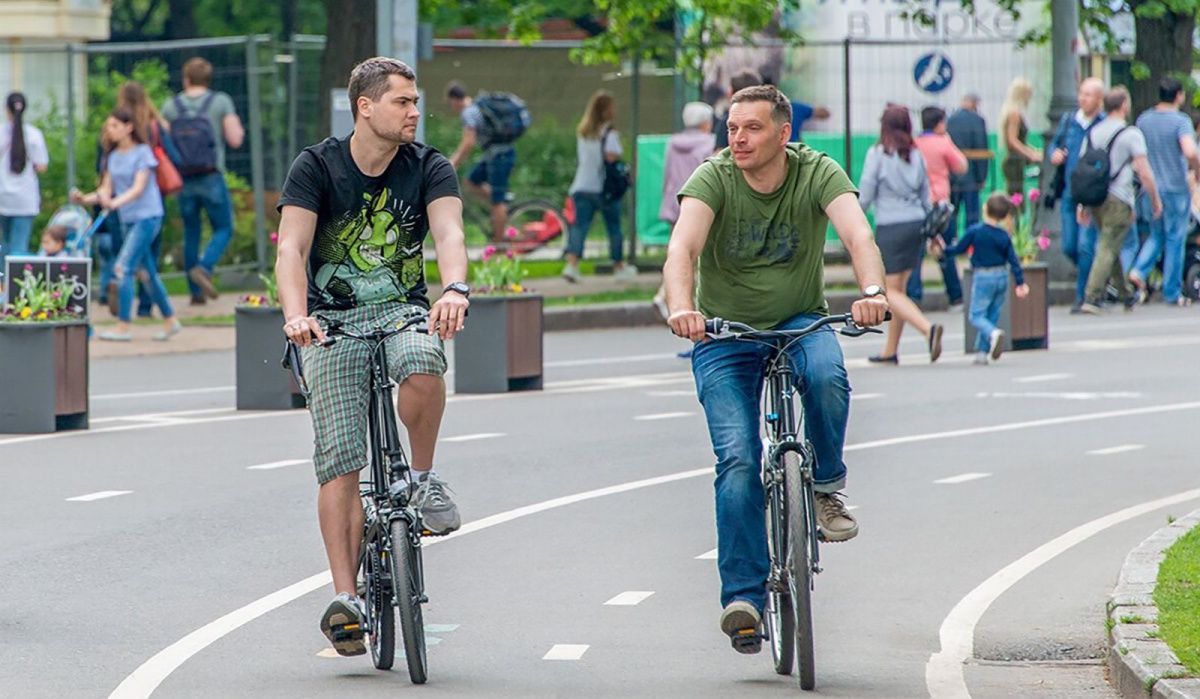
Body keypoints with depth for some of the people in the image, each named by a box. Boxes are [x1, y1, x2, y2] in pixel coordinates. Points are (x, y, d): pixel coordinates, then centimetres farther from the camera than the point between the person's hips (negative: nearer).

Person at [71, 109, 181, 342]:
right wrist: (86, 199, -14)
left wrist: (115, 203, -35)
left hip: (147, 216, -8)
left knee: (123, 268, -16)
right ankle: (170, 321, 23)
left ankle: (123, 327, -16)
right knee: (147, 272, 12)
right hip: (127, 220, 8)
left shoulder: (142, 152, -9)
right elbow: (107, 189, 6)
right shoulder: (113, 156, 10)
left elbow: (138, 188, -19)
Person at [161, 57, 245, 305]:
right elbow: (235, 140, -7)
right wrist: (238, 130, 15)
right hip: (212, 179, -3)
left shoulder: (171, 106, 3)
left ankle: (196, 293, 11)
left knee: (191, 234, 11)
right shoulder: (221, 102, -3)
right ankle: (204, 267, -18)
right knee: (223, 229, 8)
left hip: (185, 181, 3)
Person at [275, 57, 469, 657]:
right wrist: (295, 314, -37)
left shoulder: (428, 168, -3)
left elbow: (449, 232, -20)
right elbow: (291, 248, -18)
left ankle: (423, 480, -11)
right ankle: (345, 596, -12)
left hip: (403, 310, 1)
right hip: (332, 321, -1)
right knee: (339, 461, -11)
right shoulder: (316, 167, -8)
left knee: (422, 362, -35)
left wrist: (455, 289, -42)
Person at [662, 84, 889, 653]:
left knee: (827, 376, -34)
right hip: (724, 332, 0)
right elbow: (683, 247, -31)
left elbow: (857, 233, -29)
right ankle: (743, 596, -11)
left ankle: (826, 488, -7)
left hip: (800, 322, 1)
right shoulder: (713, 179, -14)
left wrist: (872, 292, -50)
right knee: (738, 459, -16)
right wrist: (681, 307, -51)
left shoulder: (817, 174, -13)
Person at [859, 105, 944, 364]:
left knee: (891, 292, -3)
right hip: (916, 224, 6)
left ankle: (928, 328, -26)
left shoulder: (878, 154, -9)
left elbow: (865, 196, -7)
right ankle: (890, 350, 18)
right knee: (898, 289, 14)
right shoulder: (916, 154, 6)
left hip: (890, 227, -6)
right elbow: (926, 195, 11)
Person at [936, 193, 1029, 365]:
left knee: (976, 315, -2)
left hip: (982, 277, -4)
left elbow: (960, 248, -1)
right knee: (992, 315, 12)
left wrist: (944, 249, 18)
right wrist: (1021, 282, 7)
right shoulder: (1004, 236, 0)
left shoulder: (975, 231, -10)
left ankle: (993, 333, -31)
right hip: (1002, 277, 4)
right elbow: (1013, 261, 1)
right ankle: (982, 352, 12)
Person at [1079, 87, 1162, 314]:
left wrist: (1083, 204, 14)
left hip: (1096, 200, 6)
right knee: (1108, 249, -7)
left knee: (1112, 249, 17)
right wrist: (1155, 200, 2)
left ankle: (1126, 295, 25)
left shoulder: (1093, 133, 10)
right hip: (1119, 201, -6)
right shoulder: (1131, 134, -7)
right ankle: (1091, 298, -16)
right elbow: (1144, 173, -9)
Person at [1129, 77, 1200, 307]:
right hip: (1175, 188, -5)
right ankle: (1172, 292, 9)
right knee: (1175, 239, 4)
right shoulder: (1180, 121, -14)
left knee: (1156, 234, 19)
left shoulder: (1144, 120, 5)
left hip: (1150, 187, 5)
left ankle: (1139, 271, -4)